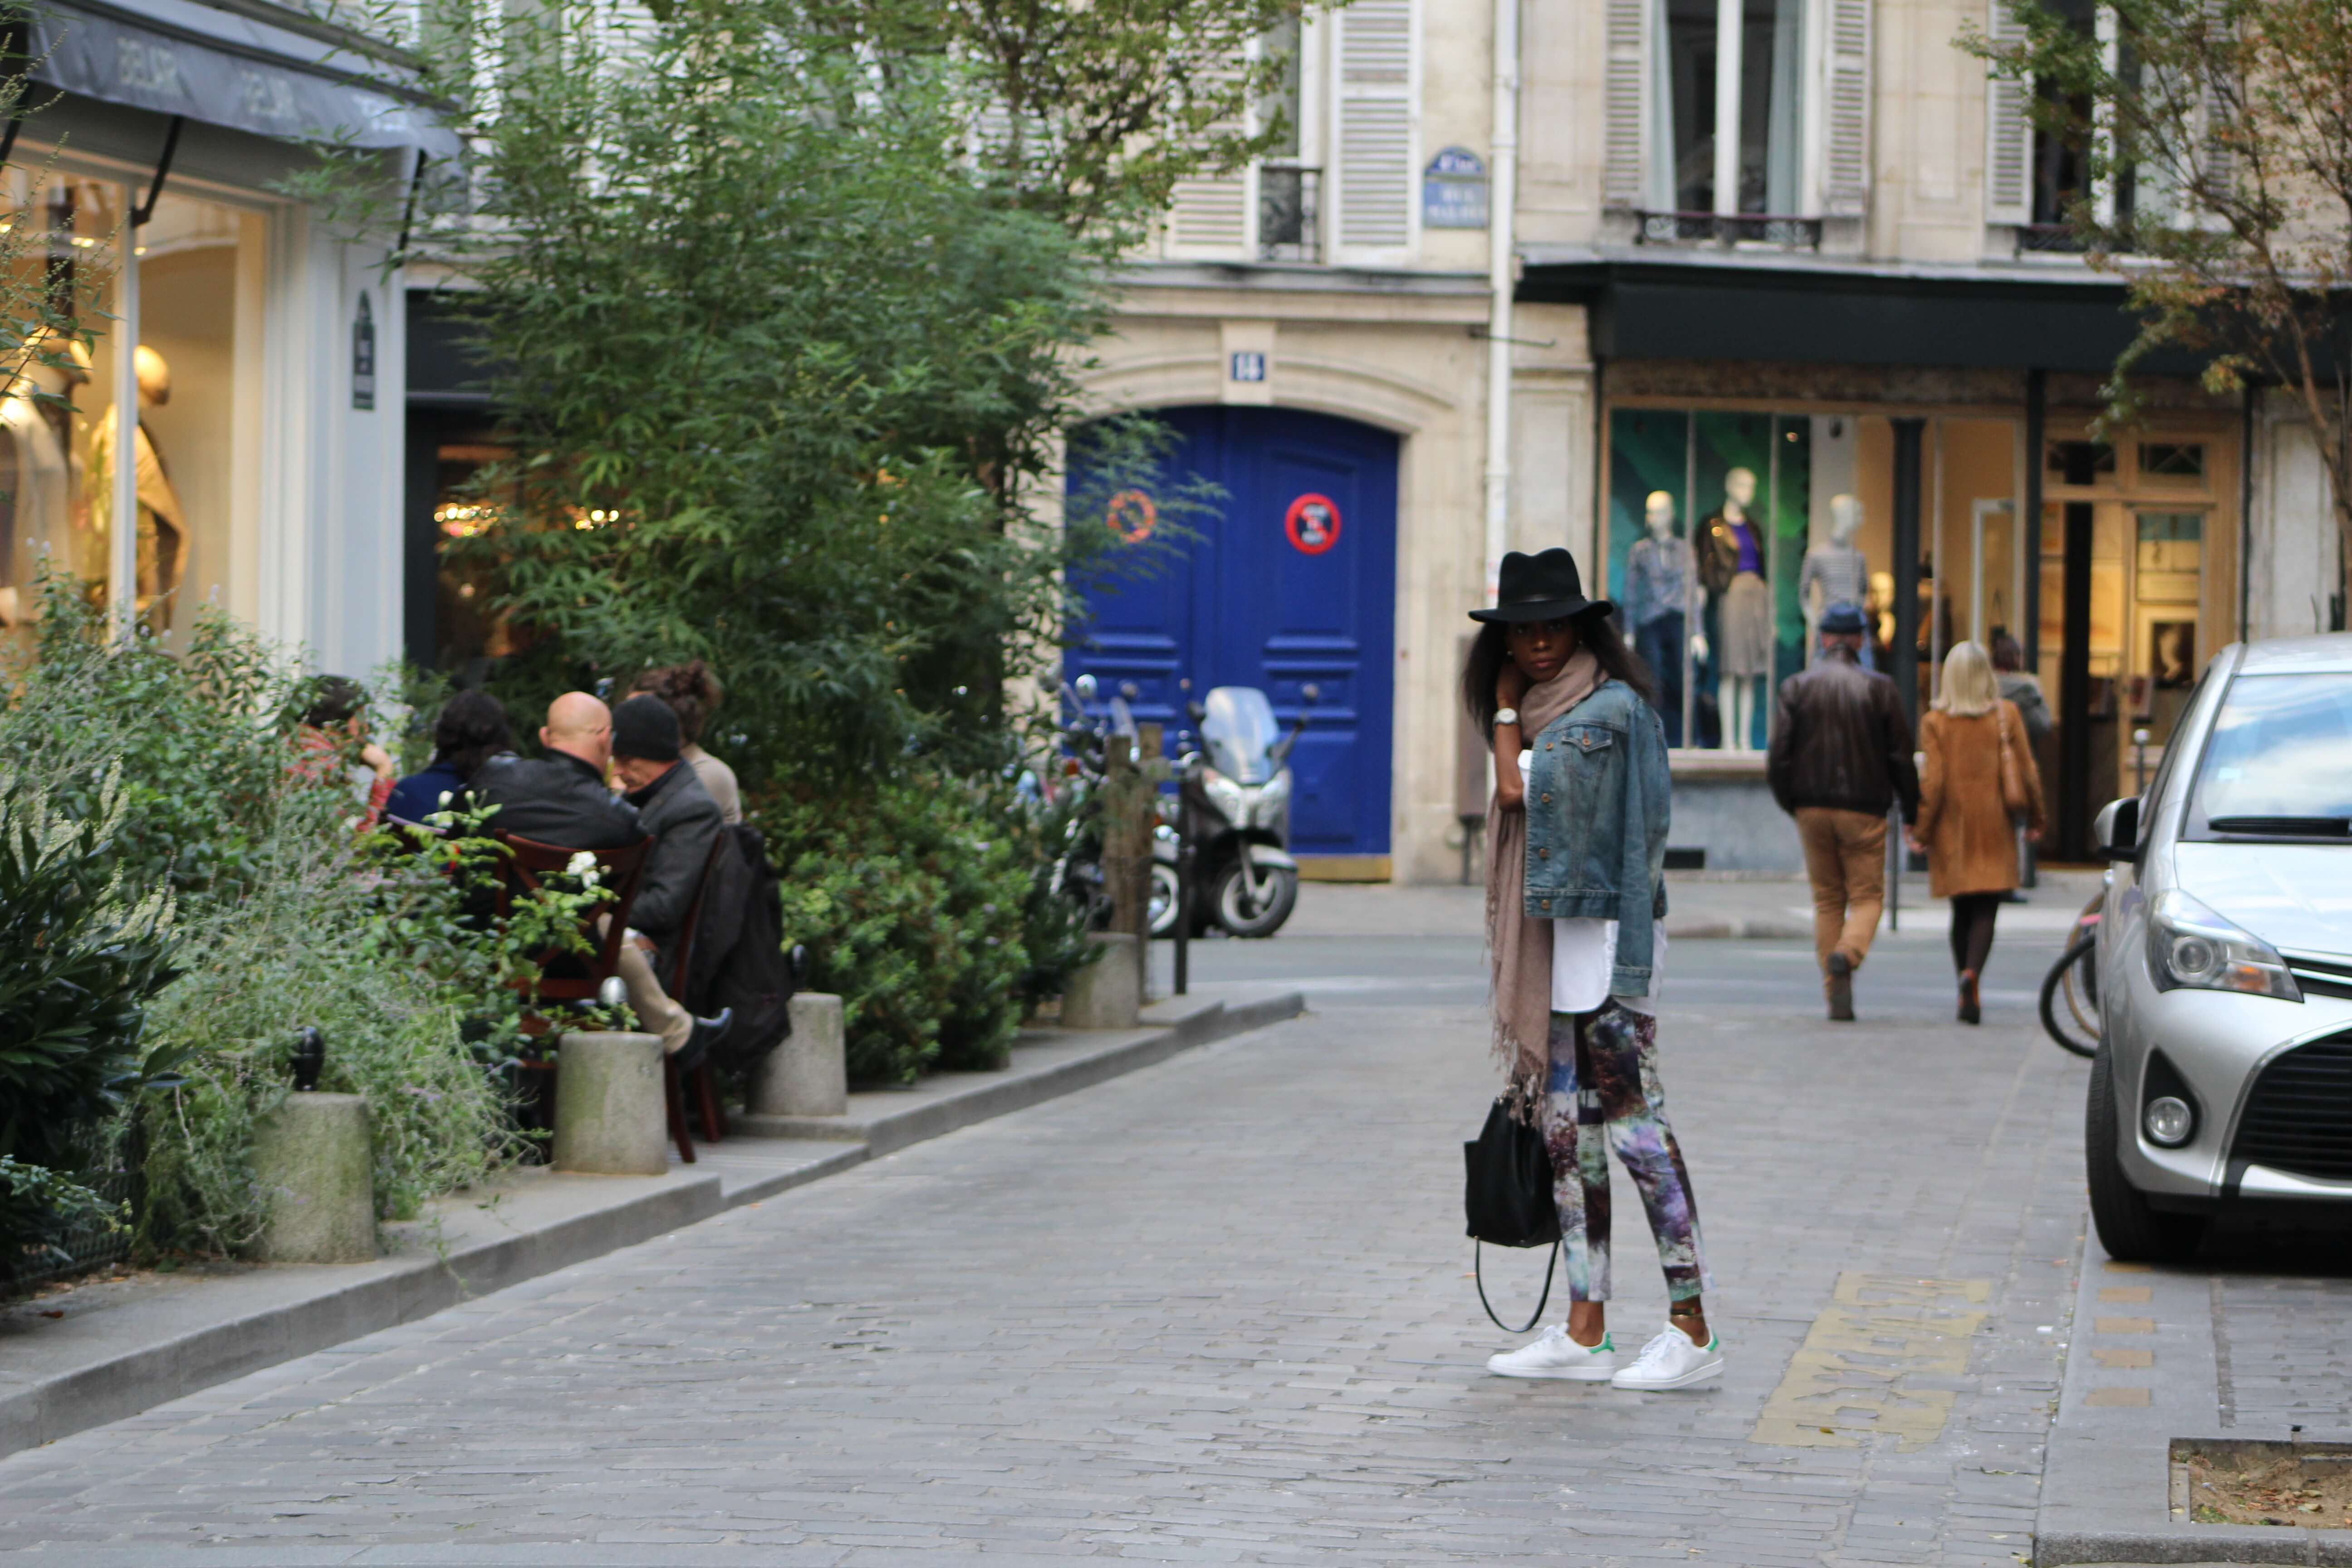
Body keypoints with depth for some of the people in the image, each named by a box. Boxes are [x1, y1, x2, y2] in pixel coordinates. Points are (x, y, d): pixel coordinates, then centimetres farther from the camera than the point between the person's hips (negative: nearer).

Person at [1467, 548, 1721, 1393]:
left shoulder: (1609, 709, -11)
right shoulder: (1549, 714, 17)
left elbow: (1521, 791, -13)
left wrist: (1506, 707, -4)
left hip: (1601, 938, -10)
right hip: (1553, 943, 10)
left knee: (1632, 1120, -10)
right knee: (1567, 1130, 8)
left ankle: (1692, 1330, -8)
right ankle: (1583, 1333, 11)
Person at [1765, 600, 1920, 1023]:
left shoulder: (1797, 687, 1)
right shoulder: (1879, 688, -3)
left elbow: (1778, 754, -2)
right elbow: (1900, 755, -2)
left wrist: (1789, 803, 12)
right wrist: (1912, 812, 8)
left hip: (1813, 809, 2)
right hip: (1863, 809, -2)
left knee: (1827, 899, 10)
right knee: (1867, 895, 7)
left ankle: (1836, 996, 5)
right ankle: (1848, 954, -24)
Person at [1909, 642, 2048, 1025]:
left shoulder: (1935, 723, -5)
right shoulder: (2007, 716, -2)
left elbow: (1933, 782, -8)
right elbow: (2027, 773, 1)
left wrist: (1921, 831, 0)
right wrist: (2035, 819, 14)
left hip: (1952, 830, 1)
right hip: (1995, 827, -1)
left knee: (1962, 912, 13)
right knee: (1986, 911, -2)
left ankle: (1968, 994, 14)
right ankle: (1972, 974, -27)